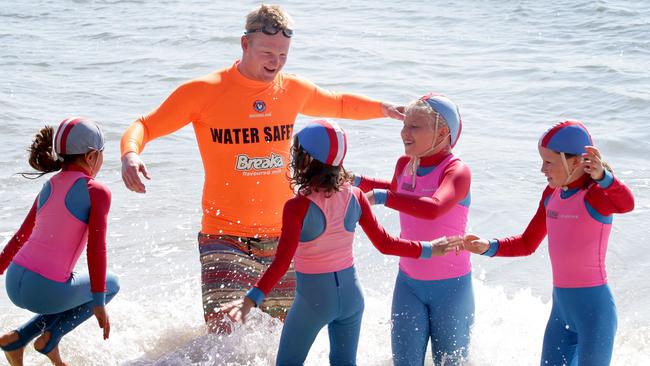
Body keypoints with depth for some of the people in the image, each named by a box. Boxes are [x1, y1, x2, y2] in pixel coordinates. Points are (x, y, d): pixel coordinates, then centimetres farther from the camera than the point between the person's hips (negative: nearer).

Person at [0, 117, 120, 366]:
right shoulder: (97, 192, -7)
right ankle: (50, 338, 8)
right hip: (46, 292, -6)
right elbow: (96, 248, -12)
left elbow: (21, 236, 21)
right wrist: (99, 303, -9)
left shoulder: (49, 187, 13)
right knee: (110, 285, 23)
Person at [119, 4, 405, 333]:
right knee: (224, 335, -18)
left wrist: (384, 108, 13)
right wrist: (130, 154, -24)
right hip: (225, 238, -4)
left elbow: (339, 105, 26)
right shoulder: (203, 92, -7)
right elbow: (144, 126, -3)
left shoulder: (294, 90, 6)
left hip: (281, 238, 5)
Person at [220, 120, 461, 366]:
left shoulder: (298, 206, -20)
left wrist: (251, 299, -31)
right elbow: (384, 244, -2)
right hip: (350, 293, 5)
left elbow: (282, 262, -26)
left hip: (313, 297, -5)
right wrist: (430, 250, 10)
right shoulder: (355, 197, -6)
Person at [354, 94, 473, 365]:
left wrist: (382, 197, -41)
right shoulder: (404, 164, 0)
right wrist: (358, 181, 18)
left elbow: (433, 208, -41)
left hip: (451, 285, -5)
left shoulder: (456, 170, -19)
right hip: (409, 282, 5)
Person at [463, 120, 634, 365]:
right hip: (561, 308, 8)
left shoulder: (595, 196, -16)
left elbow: (626, 204, -40)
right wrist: (489, 247, 1)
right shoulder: (552, 195, 7)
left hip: (594, 308, -8)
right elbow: (527, 244, 17)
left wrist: (603, 177, -60)